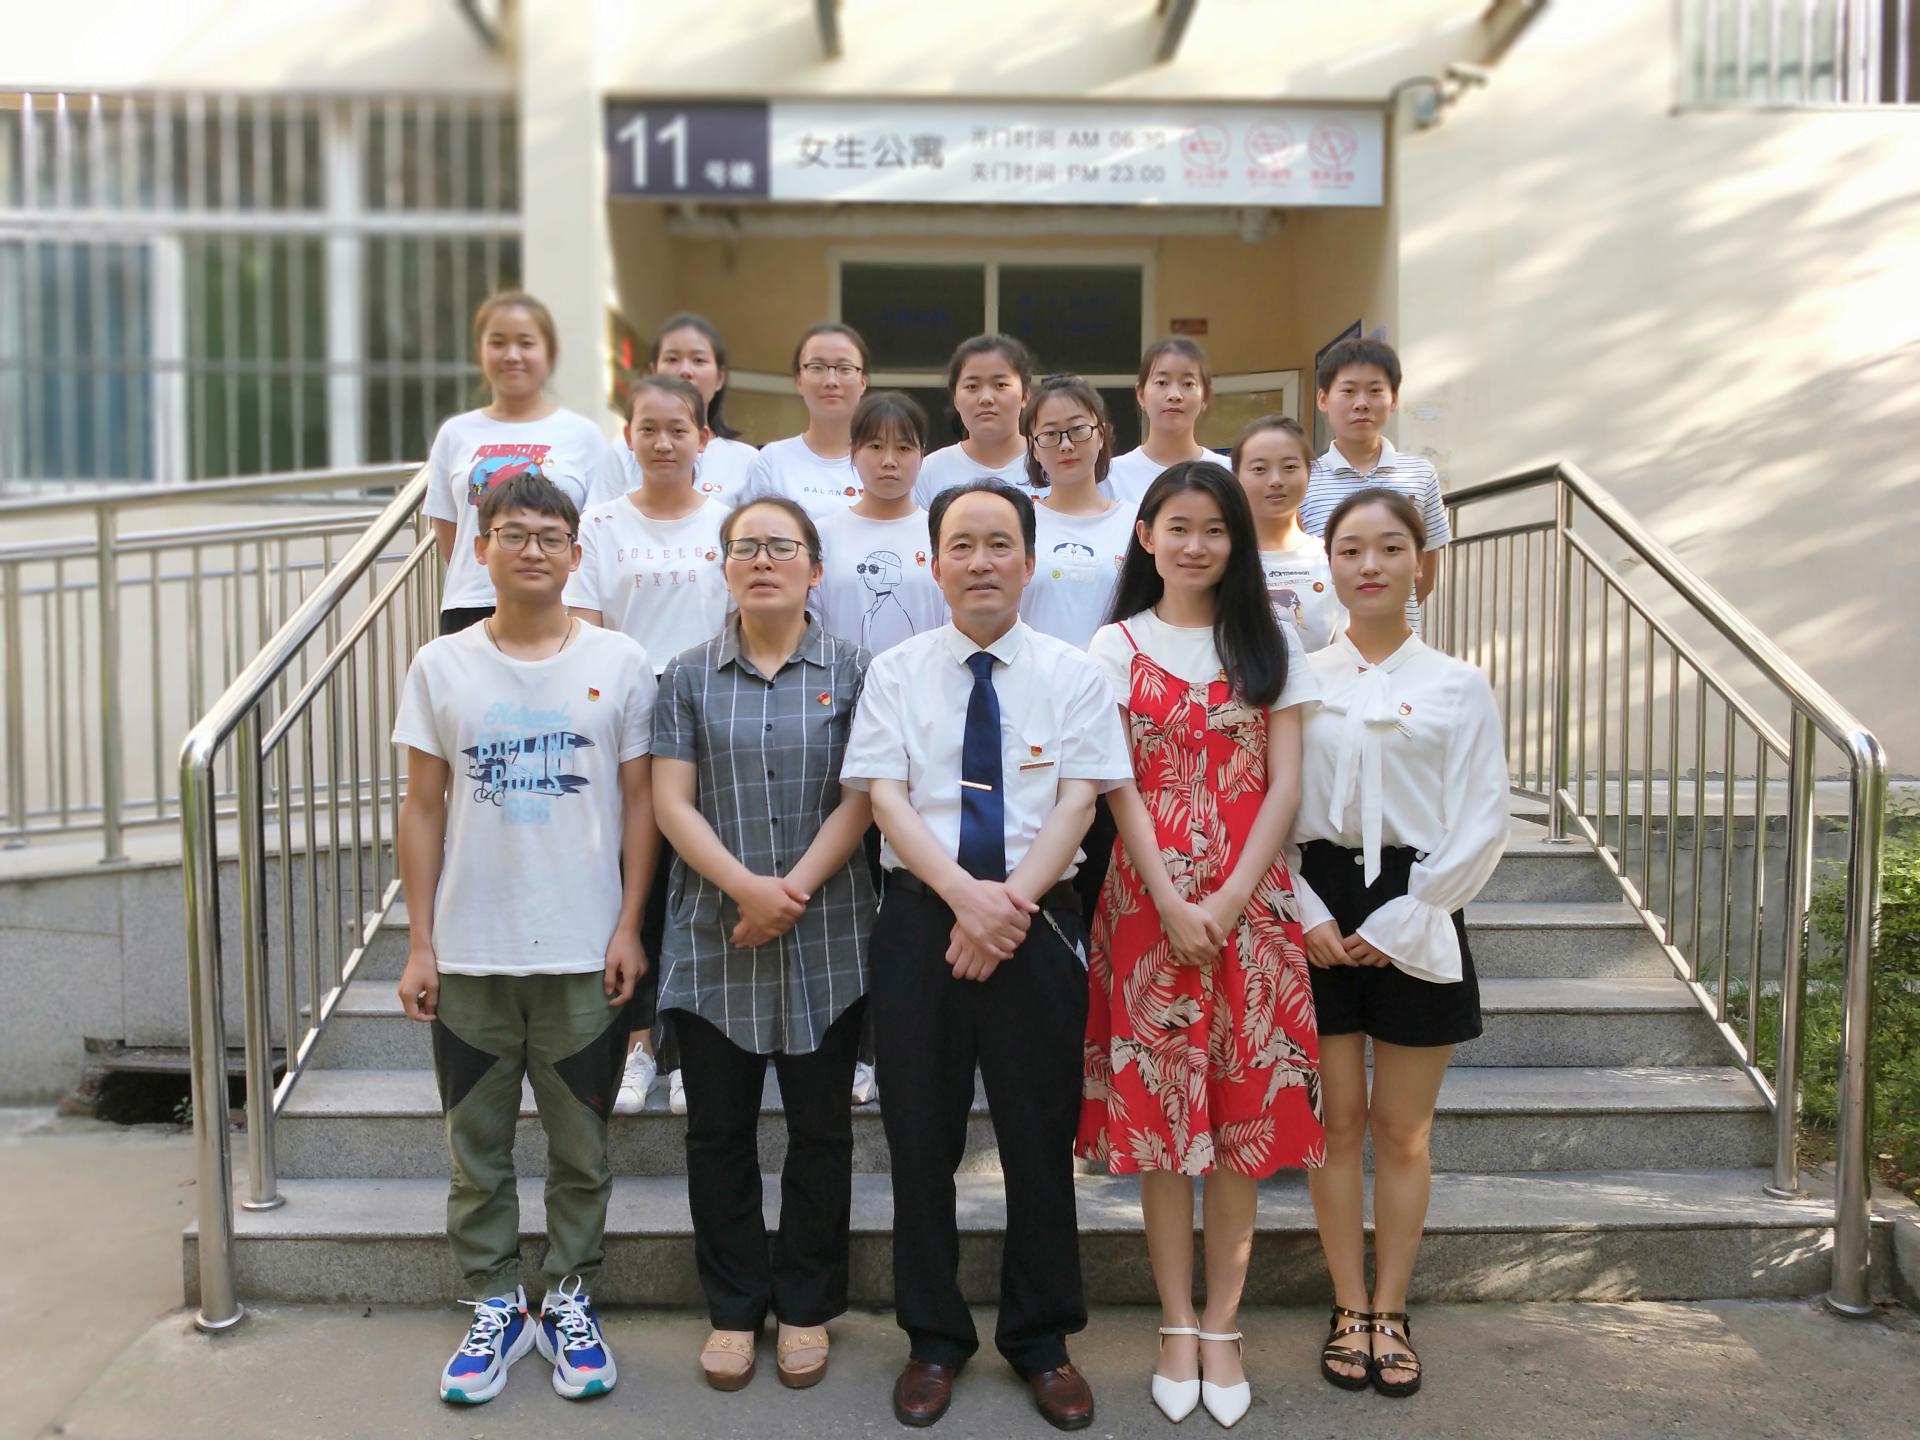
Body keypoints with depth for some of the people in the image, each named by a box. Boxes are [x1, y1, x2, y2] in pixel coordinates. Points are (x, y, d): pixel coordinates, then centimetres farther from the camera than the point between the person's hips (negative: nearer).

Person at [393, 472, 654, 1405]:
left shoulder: (618, 662, -1)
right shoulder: (441, 665, 2)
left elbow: (641, 802, 1)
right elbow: (424, 808, 4)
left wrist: (629, 927, -5)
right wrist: (420, 943, 1)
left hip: (586, 954, -1)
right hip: (468, 955, 1)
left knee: (581, 1147, 10)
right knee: (477, 1147, 12)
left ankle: (568, 1299, 27)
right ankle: (493, 1305, 28)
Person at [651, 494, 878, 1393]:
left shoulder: (850, 672, 3)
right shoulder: (689, 678, 5)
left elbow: (860, 798, -4)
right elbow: (671, 802, -2)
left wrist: (795, 891, -14)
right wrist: (748, 887, -15)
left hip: (828, 940, -1)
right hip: (713, 940, 1)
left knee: (820, 1128, 9)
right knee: (719, 1130, 9)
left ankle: (807, 1307, 25)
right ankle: (733, 1309, 25)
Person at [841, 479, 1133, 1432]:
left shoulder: (1073, 675, 3)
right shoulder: (896, 673, 4)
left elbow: (1078, 802, -4)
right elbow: (886, 797, -5)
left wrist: (1010, 905, -16)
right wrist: (967, 894, -18)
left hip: (1038, 924, 0)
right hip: (919, 922, 1)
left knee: (1040, 1139, 8)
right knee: (921, 1140, 8)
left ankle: (1041, 1341, 27)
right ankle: (934, 1341, 26)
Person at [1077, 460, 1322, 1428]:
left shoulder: (1269, 645, 9)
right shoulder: (1117, 646, 5)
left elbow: (1283, 783, 2)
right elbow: (1121, 789, -2)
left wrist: (1230, 900, -10)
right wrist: (1173, 906, -13)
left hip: (1249, 903, 1)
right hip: (1150, 902, -1)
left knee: (1244, 1111, 3)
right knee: (1158, 1106, 2)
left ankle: (1222, 1326, 16)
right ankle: (1177, 1324, 16)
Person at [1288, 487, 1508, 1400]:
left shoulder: (1458, 686, 1)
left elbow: (1480, 826, -3)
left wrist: (1396, 926, -9)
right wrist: (1307, 917, -10)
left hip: (1414, 920, 0)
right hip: (1320, 920, 1)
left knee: (1402, 1131, 8)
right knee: (1338, 1122, 8)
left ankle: (1390, 1312, 23)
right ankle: (1349, 1311, 22)